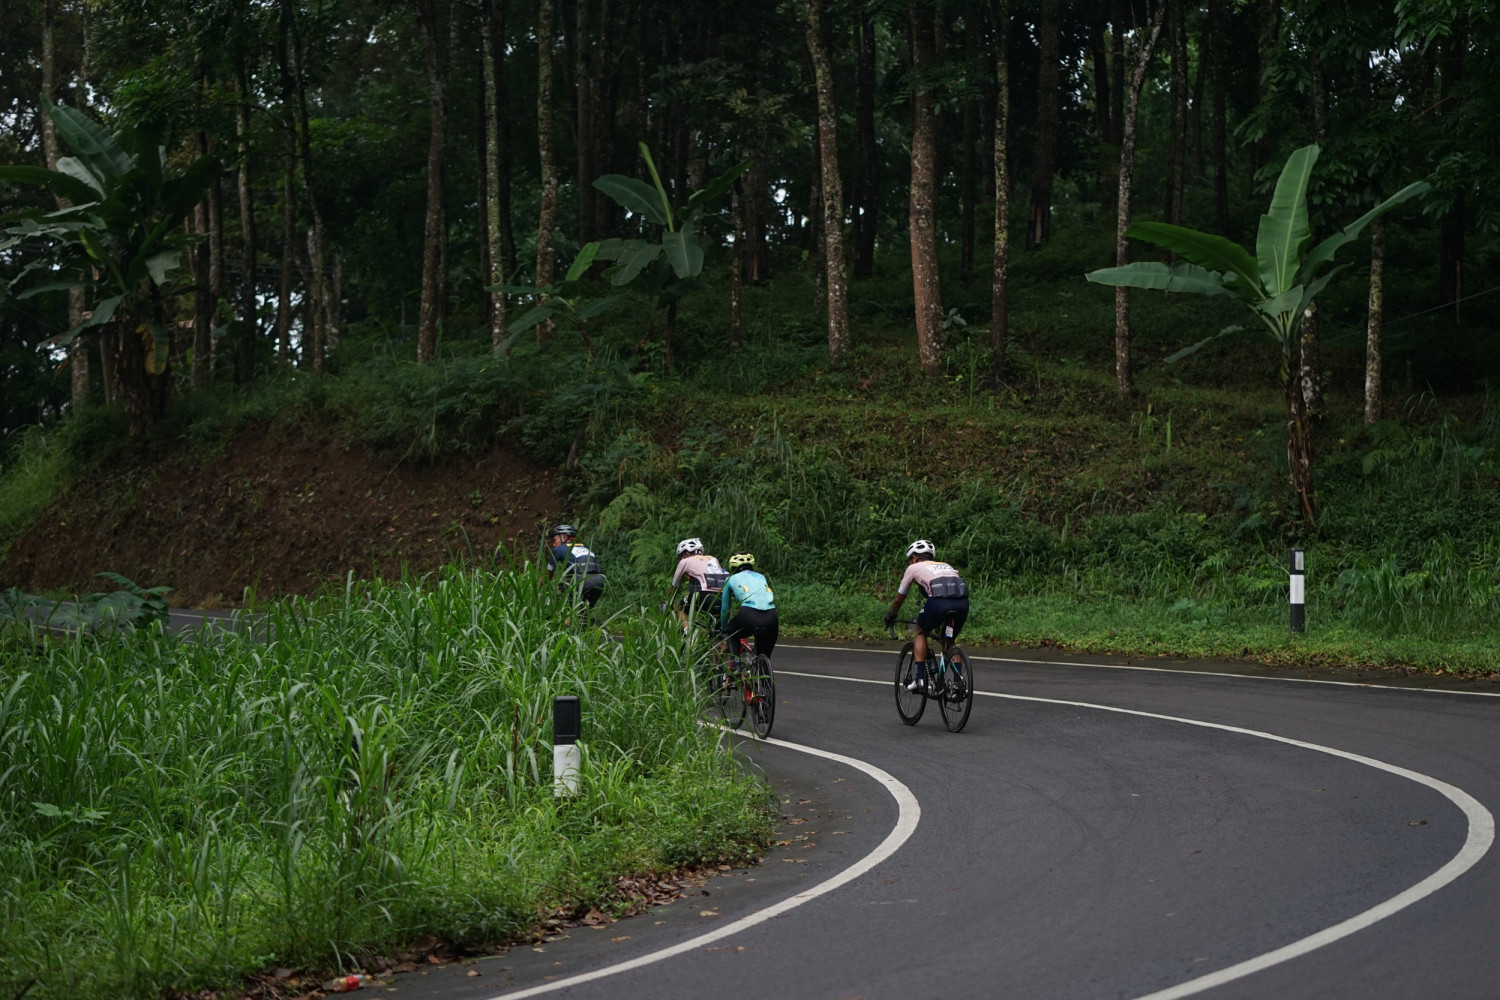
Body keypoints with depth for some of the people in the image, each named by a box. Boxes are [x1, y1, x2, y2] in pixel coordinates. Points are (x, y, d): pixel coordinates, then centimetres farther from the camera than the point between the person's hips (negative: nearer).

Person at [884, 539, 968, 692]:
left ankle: (920, 678, 14)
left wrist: (890, 616, 53)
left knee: (921, 632, 24)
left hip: (939, 601, -4)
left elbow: (899, 597, 34)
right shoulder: (945, 566, 37)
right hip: (963, 602, 4)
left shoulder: (914, 568, 25)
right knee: (950, 641, 26)